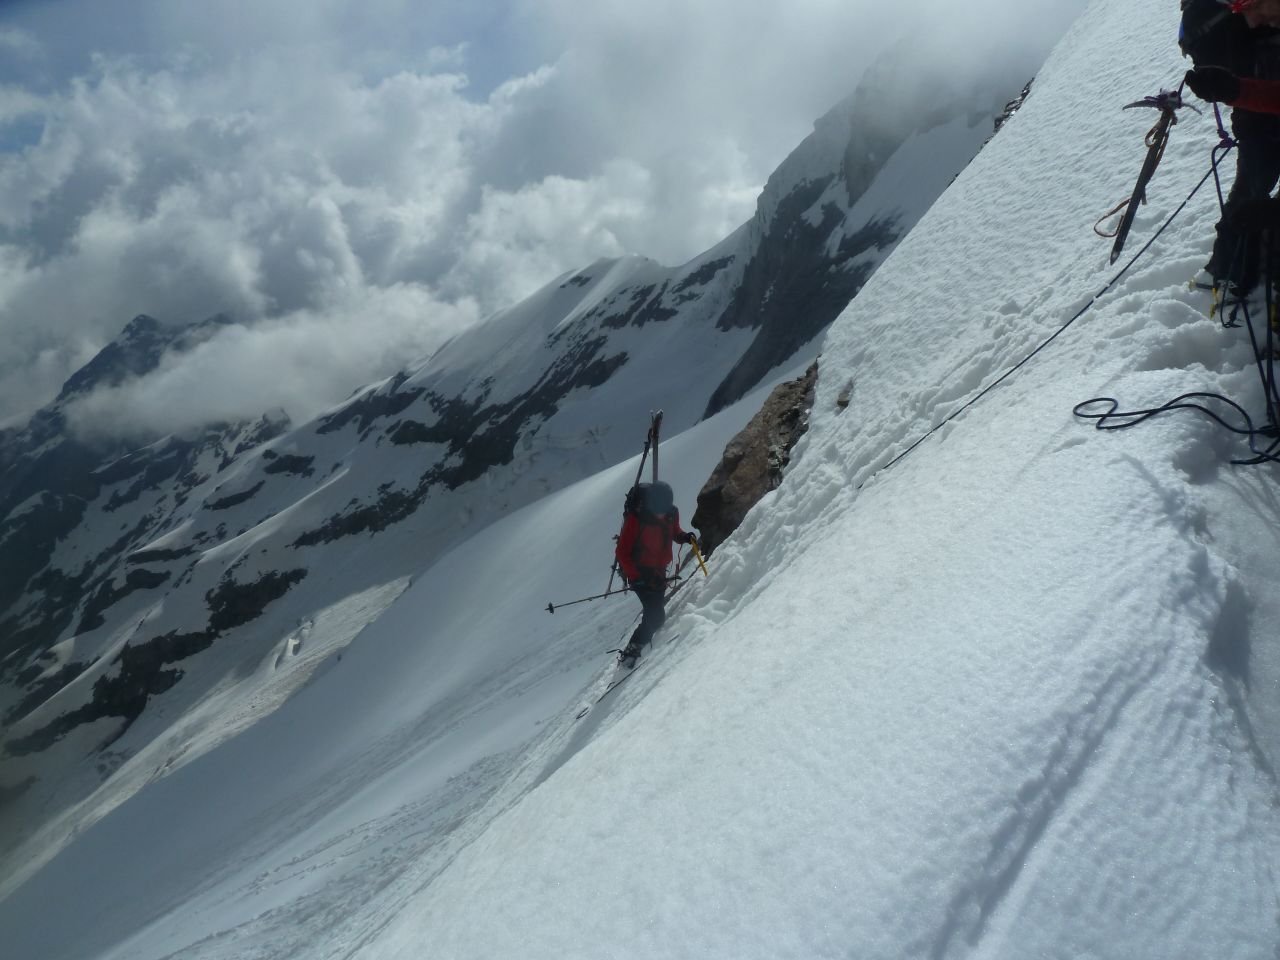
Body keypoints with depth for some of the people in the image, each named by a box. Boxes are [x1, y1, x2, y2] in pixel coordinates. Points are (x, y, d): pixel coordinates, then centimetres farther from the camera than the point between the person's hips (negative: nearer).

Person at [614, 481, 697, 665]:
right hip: (640, 574, -6)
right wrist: (637, 576, -27)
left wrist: (684, 536, -8)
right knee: (656, 617, -14)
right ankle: (630, 651, -1)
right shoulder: (635, 518, -24)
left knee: (655, 613, 14)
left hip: (659, 572, 6)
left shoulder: (671, 513, -8)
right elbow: (622, 553, -19)